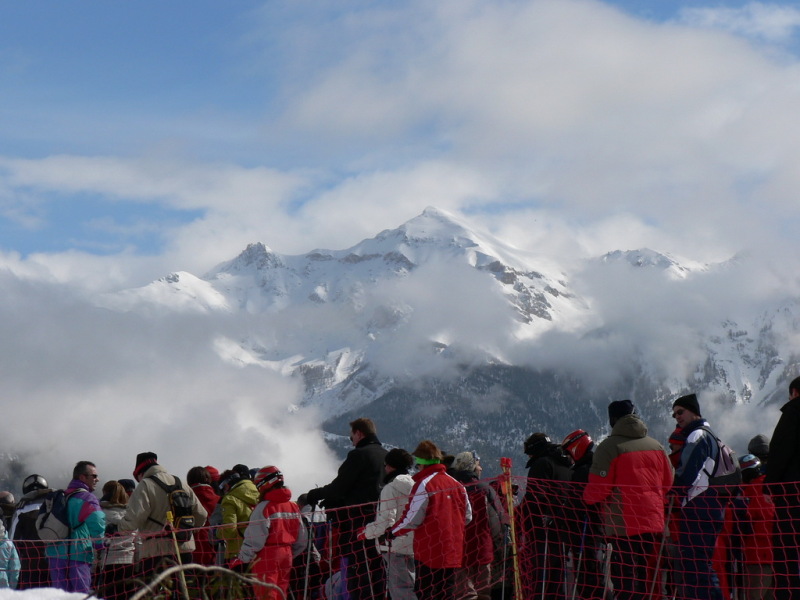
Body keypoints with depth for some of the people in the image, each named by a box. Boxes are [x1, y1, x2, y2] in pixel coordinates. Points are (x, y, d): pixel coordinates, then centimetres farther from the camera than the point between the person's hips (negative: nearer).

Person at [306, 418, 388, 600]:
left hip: (359, 520, -8)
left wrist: (313, 495, 2)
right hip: (380, 519, 8)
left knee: (357, 569, -7)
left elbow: (338, 487, -13)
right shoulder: (385, 455, 14)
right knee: (376, 567, 13)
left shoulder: (359, 455, -12)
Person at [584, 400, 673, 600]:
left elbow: (598, 489, -11)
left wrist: (587, 497, 9)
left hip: (624, 526, -6)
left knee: (626, 581, -8)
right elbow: (668, 483, 15)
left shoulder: (610, 447, -8)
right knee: (647, 579, 12)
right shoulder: (657, 446, 12)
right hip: (654, 523, 6)